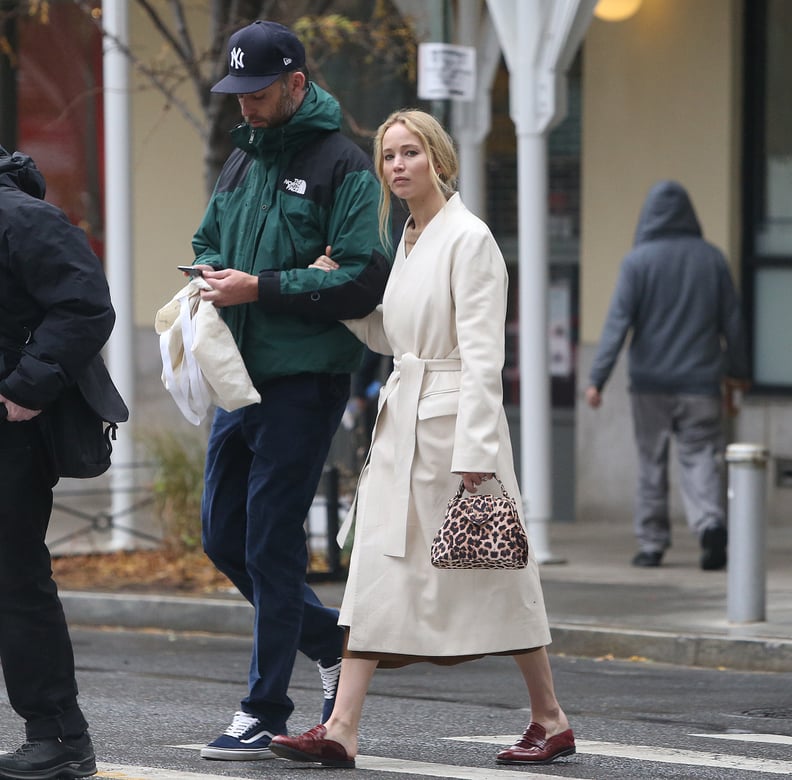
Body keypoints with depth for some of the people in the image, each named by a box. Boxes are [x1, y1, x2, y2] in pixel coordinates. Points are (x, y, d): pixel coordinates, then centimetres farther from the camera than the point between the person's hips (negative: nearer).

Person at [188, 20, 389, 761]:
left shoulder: (341, 165, -10)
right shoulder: (243, 159, 14)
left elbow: (363, 281, -17)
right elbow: (207, 241, 26)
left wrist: (260, 289, -19)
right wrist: (213, 277, 2)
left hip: (304, 379, -8)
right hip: (241, 374, 8)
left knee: (270, 545, -6)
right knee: (224, 539, 11)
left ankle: (264, 713, 1)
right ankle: (333, 642, 28)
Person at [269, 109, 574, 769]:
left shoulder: (469, 238, -11)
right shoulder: (408, 239, 14)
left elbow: (483, 355, -16)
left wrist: (474, 453, -21)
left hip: (455, 417, -8)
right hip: (402, 418, 8)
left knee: (491, 575, 2)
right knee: (377, 570, 0)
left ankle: (551, 720, 16)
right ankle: (342, 730, -4)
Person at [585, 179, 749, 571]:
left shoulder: (638, 260, -6)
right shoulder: (712, 258, 2)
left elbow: (618, 321, -11)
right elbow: (732, 321, 9)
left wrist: (597, 377, -12)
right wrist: (737, 369, 22)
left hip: (650, 381, -1)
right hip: (700, 380, 1)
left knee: (651, 463, 9)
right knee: (700, 456, 1)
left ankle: (651, 543, 11)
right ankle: (711, 521, -23)